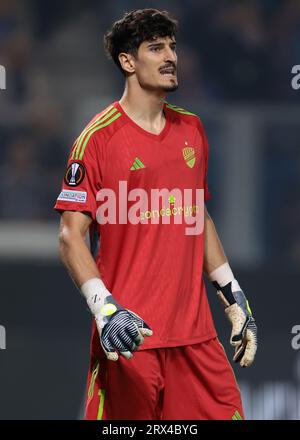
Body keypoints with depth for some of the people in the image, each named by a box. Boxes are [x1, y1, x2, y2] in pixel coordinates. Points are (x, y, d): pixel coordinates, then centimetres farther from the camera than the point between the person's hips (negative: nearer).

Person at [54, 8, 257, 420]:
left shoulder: (191, 128, 14)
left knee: (226, 413, 0)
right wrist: (104, 308, -21)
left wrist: (234, 297, 19)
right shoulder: (99, 136, -6)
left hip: (196, 332, 5)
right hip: (130, 335, -5)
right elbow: (71, 236, -9)